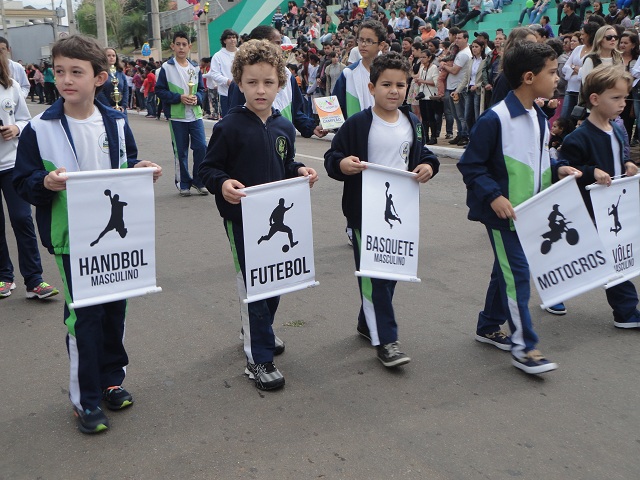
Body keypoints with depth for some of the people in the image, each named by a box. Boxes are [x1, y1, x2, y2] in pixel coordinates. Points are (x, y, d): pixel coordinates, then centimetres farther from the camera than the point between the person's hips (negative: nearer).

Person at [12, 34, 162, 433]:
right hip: (72, 238, -3)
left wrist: (144, 171, -8)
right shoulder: (40, 129, -8)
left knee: (115, 306, 14)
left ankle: (112, 379, 34)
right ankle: (86, 400, 15)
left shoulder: (117, 122, 2)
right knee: (84, 315, 0)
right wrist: (46, 183, -24)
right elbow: (23, 182, -4)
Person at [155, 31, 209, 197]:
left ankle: (199, 181, 11)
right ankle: (183, 183, 17)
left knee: (201, 147, -5)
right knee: (180, 151, 4)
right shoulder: (166, 67, -2)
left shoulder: (195, 68, 8)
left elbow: (201, 89, 13)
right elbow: (159, 90, -4)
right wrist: (179, 98, -15)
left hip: (195, 115, 3)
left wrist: (197, 98, -9)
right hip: (176, 116, -3)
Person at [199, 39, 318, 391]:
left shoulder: (284, 127, 6)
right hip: (241, 218, -6)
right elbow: (208, 168, -9)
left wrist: (300, 171, -2)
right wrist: (222, 184, -29)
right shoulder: (230, 127, -12)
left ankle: (257, 332, 42)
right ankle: (258, 358, 9)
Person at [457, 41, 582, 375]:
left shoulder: (539, 118, 9)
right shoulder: (495, 119, -18)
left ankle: (488, 326, 33)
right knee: (516, 273, -6)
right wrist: (493, 196, -24)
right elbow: (470, 165, -15)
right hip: (502, 211, -9)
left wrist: (557, 170, 3)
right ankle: (523, 346, 2)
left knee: (507, 270, 17)